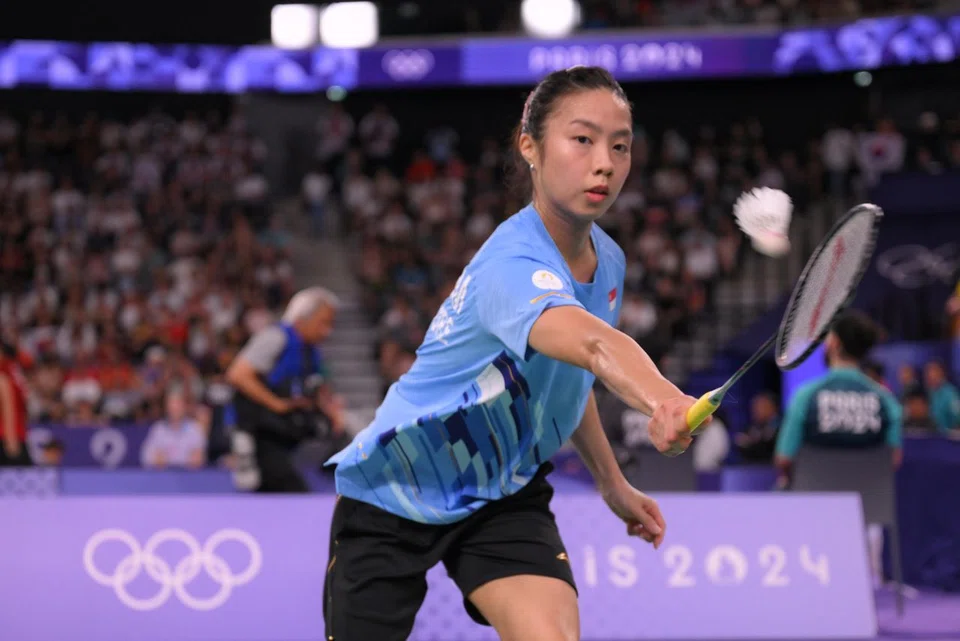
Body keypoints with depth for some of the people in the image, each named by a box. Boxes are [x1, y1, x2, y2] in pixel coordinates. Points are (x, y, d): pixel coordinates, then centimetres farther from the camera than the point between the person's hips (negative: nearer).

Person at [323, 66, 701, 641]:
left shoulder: (607, 260, -4)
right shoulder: (512, 265, -31)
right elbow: (594, 343, -54)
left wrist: (614, 484, 16)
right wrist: (663, 401, -72)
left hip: (504, 494, 5)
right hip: (393, 496, -5)